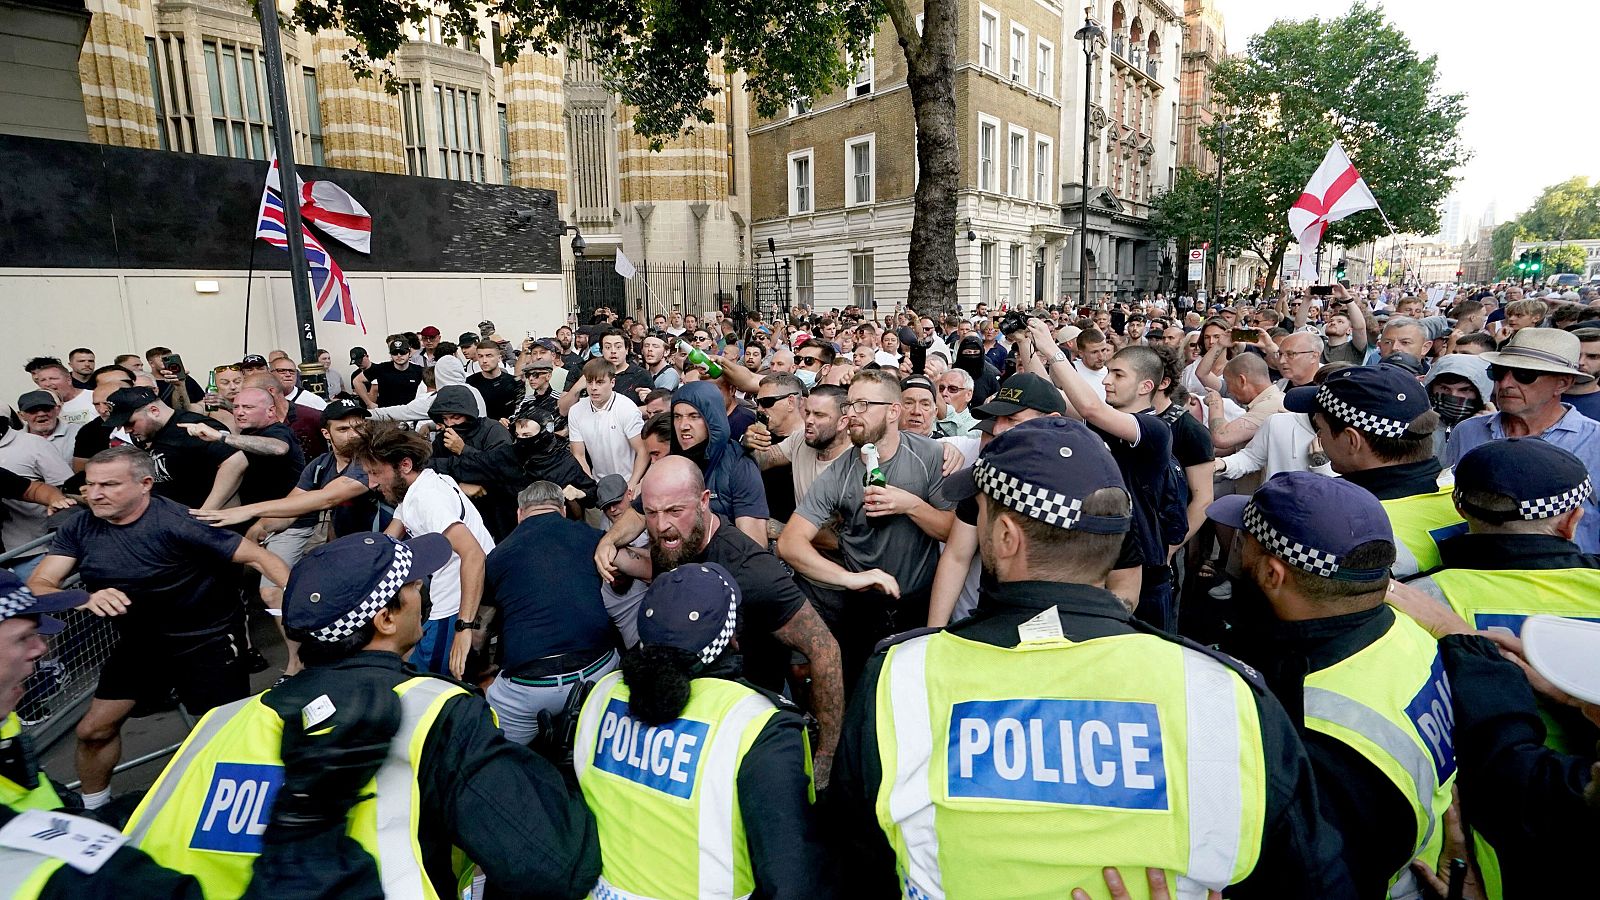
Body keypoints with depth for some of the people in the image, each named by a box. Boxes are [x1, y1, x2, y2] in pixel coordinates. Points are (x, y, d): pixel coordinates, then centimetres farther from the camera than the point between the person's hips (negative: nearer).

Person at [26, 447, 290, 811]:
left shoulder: (176, 522, -24)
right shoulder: (81, 528, -5)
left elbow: (258, 557, -26)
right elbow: (38, 586, -10)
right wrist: (87, 598, -32)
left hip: (208, 641, -5)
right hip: (139, 640, 6)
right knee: (93, 730, 10)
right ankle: (92, 811, 37)